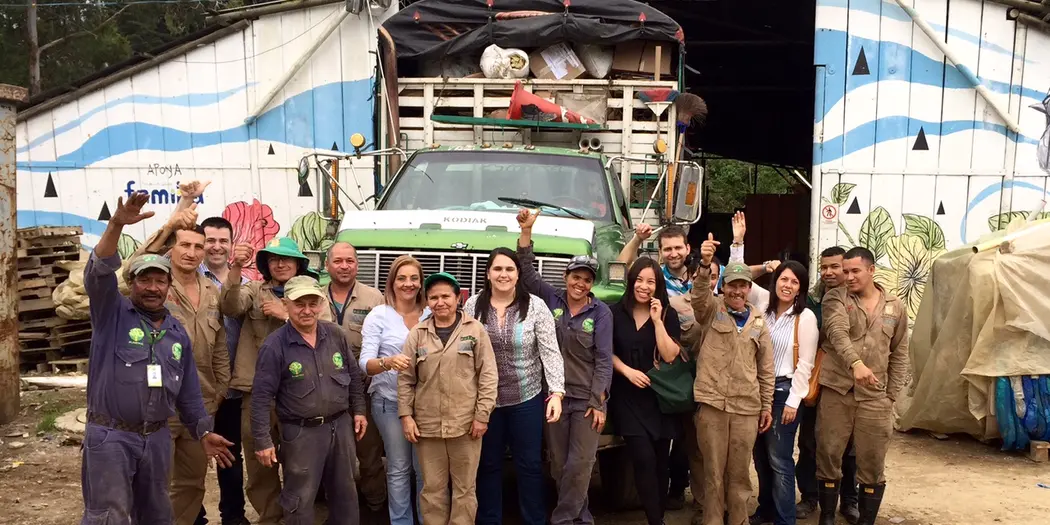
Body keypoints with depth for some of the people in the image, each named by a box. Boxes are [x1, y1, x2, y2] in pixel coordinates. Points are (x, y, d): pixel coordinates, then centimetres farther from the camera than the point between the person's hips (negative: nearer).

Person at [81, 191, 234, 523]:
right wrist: (116, 225, -35)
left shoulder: (178, 333, 12)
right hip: (109, 436, -5)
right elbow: (100, 272, -21)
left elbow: (188, 391, 17)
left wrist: (204, 432, 13)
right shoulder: (113, 314, -2)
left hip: (157, 438, 5)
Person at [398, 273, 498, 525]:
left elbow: (488, 375, -3)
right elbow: (405, 379, 7)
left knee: (465, 488, 8)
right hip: (427, 425, 2)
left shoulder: (475, 330, -1)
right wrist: (406, 415, 0)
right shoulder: (417, 334, 5)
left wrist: (482, 415, -7)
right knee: (432, 489, 11)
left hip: (466, 423, -2)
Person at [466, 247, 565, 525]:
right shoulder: (472, 306, -2)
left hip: (526, 399, -1)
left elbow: (551, 352, -9)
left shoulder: (535, 306, -8)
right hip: (484, 399, 2)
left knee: (530, 464, 10)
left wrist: (557, 392, -18)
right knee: (488, 464, 14)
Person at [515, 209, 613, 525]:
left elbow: (603, 359, -6)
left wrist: (598, 403, -10)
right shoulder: (552, 299, 4)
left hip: (587, 398, -2)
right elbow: (527, 273, -3)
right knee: (559, 465, 8)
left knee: (579, 465, -3)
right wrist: (526, 231, -12)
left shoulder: (601, 313, -3)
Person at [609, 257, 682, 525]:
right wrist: (627, 370, -11)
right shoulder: (616, 313, -1)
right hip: (628, 396, -1)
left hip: (660, 396, 2)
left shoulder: (668, 316, 1)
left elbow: (670, 355, -10)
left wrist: (657, 321, -15)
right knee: (644, 460, -13)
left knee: (660, 462, 9)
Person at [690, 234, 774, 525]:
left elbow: (766, 368, 12)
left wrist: (767, 405, 10)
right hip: (712, 403, -2)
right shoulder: (711, 310, 2)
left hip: (747, 407, 2)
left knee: (739, 471, 10)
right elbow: (699, 293, -22)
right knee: (714, 471, 7)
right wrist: (705, 264, -40)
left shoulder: (758, 321, 9)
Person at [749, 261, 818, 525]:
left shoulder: (805, 318, -7)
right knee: (761, 456, 12)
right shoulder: (764, 313, 8)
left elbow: (805, 363, -9)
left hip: (784, 392, -5)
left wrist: (793, 400, -11)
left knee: (779, 459, -3)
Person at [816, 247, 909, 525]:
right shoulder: (835, 298, -2)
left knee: (872, 464, 5)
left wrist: (891, 395, 6)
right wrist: (856, 363, -37)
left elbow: (899, 355, 13)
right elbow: (838, 333, -20)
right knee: (828, 456, 6)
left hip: (875, 397, 2)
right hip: (836, 391, -1)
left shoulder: (895, 307, 8)